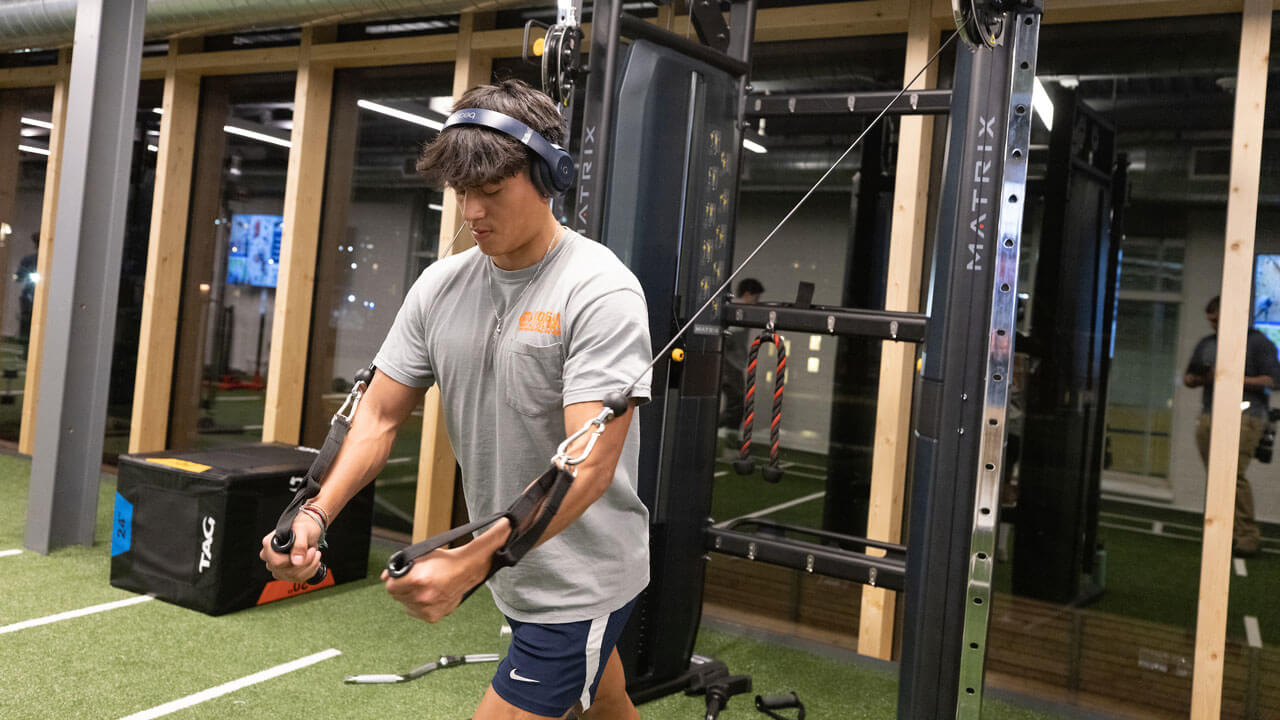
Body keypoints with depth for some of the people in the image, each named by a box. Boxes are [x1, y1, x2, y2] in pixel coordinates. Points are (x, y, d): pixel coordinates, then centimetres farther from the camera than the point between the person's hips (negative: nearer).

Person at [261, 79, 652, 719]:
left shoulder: (601, 292, -21)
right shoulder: (441, 286, -1)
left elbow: (588, 465, -28)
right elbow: (380, 416, 2)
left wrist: (471, 564, -37)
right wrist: (316, 515, -14)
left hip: (581, 584, -6)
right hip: (511, 572, 6)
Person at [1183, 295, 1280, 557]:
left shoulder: (1257, 342, 3)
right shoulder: (1206, 344, 20)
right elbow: (1187, 377, 23)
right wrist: (1199, 379, 0)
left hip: (1244, 415, -6)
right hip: (1209, 415, 6)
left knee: (1234, 473, -17)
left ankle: (1248, 536, -12)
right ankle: (1228, 533, 6)